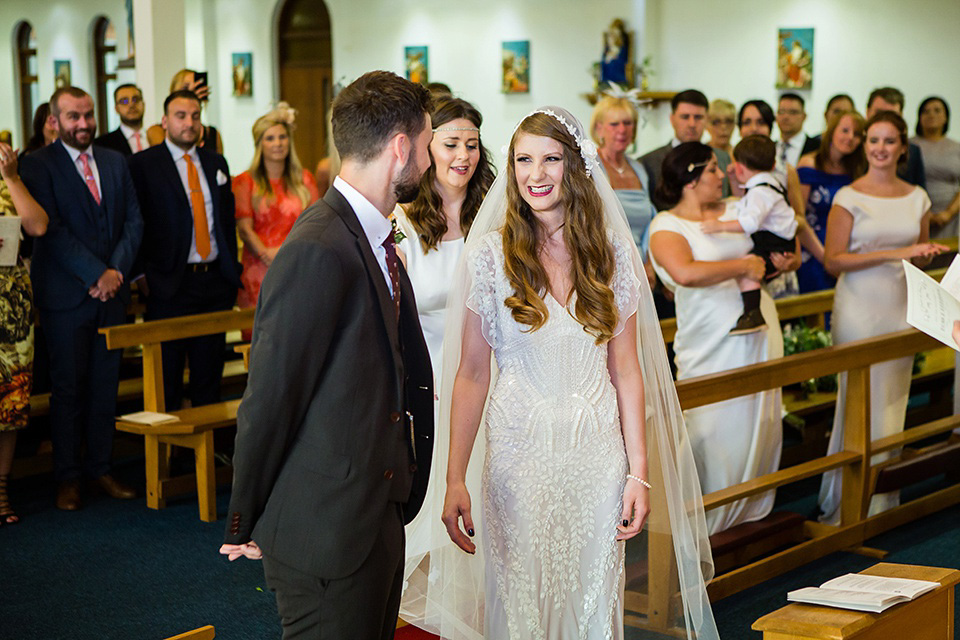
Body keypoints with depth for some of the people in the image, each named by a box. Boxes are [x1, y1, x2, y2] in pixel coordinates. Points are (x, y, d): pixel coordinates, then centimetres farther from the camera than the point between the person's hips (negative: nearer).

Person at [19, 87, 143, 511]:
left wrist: (117, 271, -6)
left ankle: (99, 467, 18)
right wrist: (96, 274, -17)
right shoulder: (37, 165, -4)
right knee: (68, 388, 1)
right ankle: (67, 478, 10)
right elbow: (51, 230, -13)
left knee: (105, 385, 8)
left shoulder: (115, 162, 12)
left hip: (111, 290, 5)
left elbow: (134, 221, 9)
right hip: (65, 295, -4)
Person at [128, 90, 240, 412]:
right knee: (167, 376, 1)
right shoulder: (143, 163, -2)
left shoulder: (215, 162, 14)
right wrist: (143, 274, -10)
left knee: (210, 372, 10)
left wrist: (231, 270, 10)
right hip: (170, 285, -5)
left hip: (215, 280, 5)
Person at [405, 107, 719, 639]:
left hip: (597, 456, 2)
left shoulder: (614, 253, 2)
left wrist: (639, 472, 1)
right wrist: (455, 479, -9)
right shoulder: (490, 254, -4)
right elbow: (471, 375, -4)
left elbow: (626, 370, 5)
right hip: (519, 455, -2)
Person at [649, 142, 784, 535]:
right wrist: (744, 266, -18)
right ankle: (710, 523, 8)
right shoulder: (666, 226, -8)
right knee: (717, 433, -4)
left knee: (762, 426, 10)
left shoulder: (737, 209, 11)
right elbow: (686, 272, -27)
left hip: (759, 334, 6)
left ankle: (753, 512, 25)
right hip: (711, 344, -6)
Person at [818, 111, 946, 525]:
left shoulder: (917, 198, 9)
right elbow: (834, 260, -11)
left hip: (901, 308, 4)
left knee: (893, 400, 8)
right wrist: (893, 254, -17)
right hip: (860, 307, -4)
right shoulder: (849, 197, -5)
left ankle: (885, 500, 18)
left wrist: (927, 255, -5)